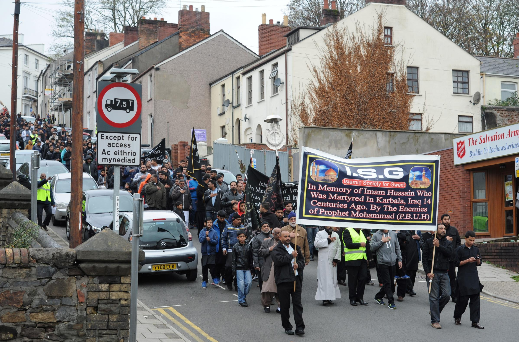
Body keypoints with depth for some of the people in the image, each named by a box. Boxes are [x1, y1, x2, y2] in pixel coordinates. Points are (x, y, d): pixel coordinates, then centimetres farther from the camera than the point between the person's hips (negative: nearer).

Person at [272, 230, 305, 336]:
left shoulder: (295, 248, 17)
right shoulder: (276, 250, 0)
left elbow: (302, 260, 18)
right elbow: (278, 260, -18)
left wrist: (298, 265, -4)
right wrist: (291, 256, -10)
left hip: (296, 279, 4)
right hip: (283, 280, -4)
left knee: (297, 304, 0)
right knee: (285, 305, 4)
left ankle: (299, 327, 0)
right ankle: (287, 327, 14)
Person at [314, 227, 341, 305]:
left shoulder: (336, 235, 15)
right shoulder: (320, 233, 5)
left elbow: (339, 247, 10)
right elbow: (316, 244, -12)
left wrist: (336, 259, 0)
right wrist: (327, 240, -9)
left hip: (332, 261, 4)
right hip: (323, 260, -4)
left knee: (332, 279, 2)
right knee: (324, 278, -7)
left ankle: (330, 297, 8)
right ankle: (324, 298, -7)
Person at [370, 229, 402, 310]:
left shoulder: (393, 234, 11)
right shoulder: (376, 235, 0)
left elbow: (397, 248, 15)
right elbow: (372, 247, -7)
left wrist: (399, 259, 12)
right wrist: (381, 241, -13)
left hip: (392, 263, 5)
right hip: (382, 263, -5)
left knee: (391, 283, 9)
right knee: (387, 283, -6)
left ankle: (378, 297, 25)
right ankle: (391, 302, 1)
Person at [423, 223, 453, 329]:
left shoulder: (448, 243, 13)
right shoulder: (429, 242, 5)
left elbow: (450, 253, -6)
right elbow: (424, 258, 1)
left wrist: (439, 246, -13)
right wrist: (427, 272, -8)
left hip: (444, 273, 3)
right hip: (433, 273, -3)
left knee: (446, 295, -6)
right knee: (434, 297, -4)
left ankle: (435, 310, 20)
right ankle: (435, 321, 2)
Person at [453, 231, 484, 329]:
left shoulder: (476, 249, 11)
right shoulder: (460, 249, -3)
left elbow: (479, 264, 16)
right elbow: (457, 263, -5)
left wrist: (477, 260, -6)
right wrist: (467, 261, -16)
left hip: (474, 277, 4)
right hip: (463, 278, -4)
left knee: (475, 299, -1)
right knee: (463, 299, 0)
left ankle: (475, 322, 1)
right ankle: (457, 317, 23)